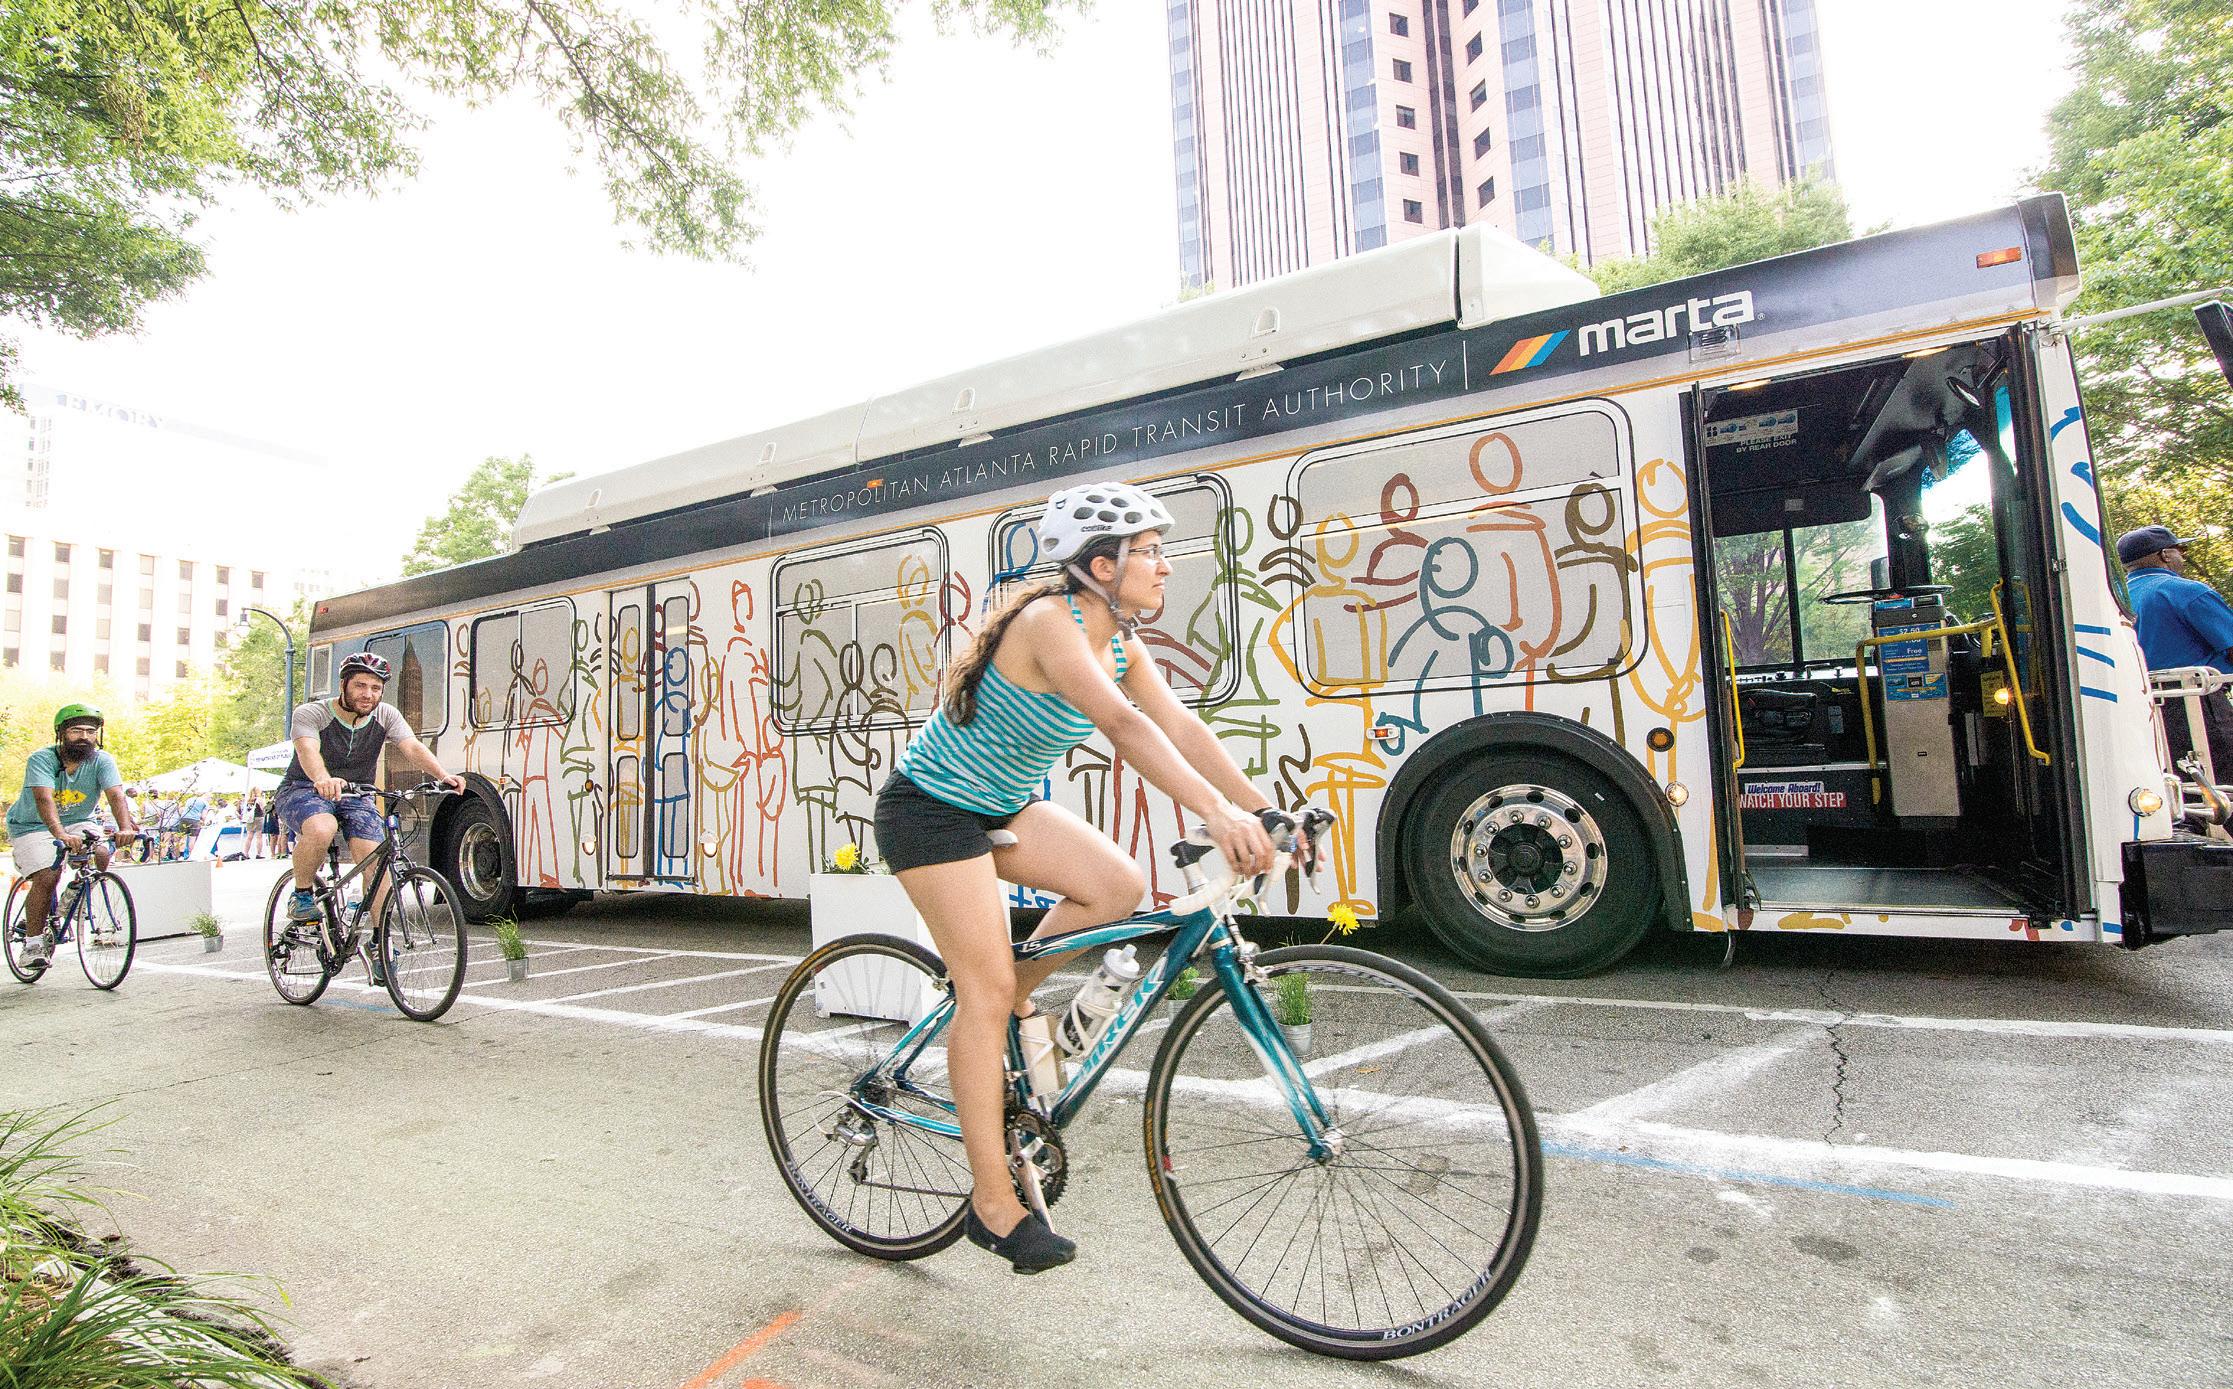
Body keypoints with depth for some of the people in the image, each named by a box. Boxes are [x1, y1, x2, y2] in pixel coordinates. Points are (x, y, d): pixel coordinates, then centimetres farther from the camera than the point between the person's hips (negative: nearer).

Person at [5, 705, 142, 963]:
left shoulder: (102, 761, -15)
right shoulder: (42, 759, -22)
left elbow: (116, 795, -28)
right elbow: (44, 799, -37)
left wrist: (125, 828, -47)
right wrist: (60, 835, -53)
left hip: (76, 823, 3)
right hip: (32, 826, -2)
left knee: (101, 855, -24)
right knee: (46, 877, -19)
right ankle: (33, 941, -3)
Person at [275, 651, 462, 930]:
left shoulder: (385, 716, -6)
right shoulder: (309, 714, -16)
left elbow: (412, 747, -21)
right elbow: (308, 750, -35)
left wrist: (443, 776, -41)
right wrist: (323, 779, -58)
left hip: (355, 795, 3)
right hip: (303, 789, -3)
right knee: (321, 829, -36)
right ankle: (301, 896, -8)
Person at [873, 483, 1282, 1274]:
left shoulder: (1121, 642, 0)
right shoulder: (1049, 622, -26)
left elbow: (1181, 726, -6)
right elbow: (1122, 724, -41)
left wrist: (1265, 809, -13)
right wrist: (1216, 812, -49)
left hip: (1001, 806, 8)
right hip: (931, 811, -8)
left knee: (1119, 886, -9)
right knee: (986, 991, -8)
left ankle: (1014, 999, 14)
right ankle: (993, 1206, 5)